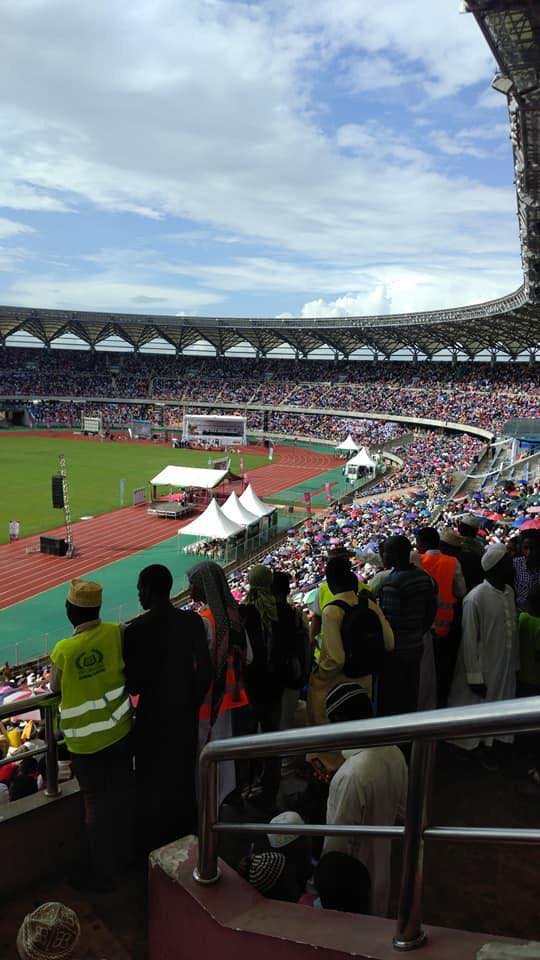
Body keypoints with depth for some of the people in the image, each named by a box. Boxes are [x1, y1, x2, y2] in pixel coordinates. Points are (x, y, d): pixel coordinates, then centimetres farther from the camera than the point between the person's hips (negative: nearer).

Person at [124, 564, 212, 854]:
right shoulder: (193, 621, -9)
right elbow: (205, 671, -5)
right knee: (183, 777, 22)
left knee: (152, 782, 16)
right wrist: (193, 704, 9)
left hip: (154, 715, -4)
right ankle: (185, 836, 38)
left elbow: (133, 684, -17)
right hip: (186, 712, 4)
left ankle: (152, 844, 31)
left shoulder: (136, 629, -21)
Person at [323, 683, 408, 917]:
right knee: (375, 923, 28)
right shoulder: (394, 753, -14)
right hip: (381, 867, 6)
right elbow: (401, 810, 1)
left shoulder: (352, 775, -37)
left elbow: (339, 839, -25)